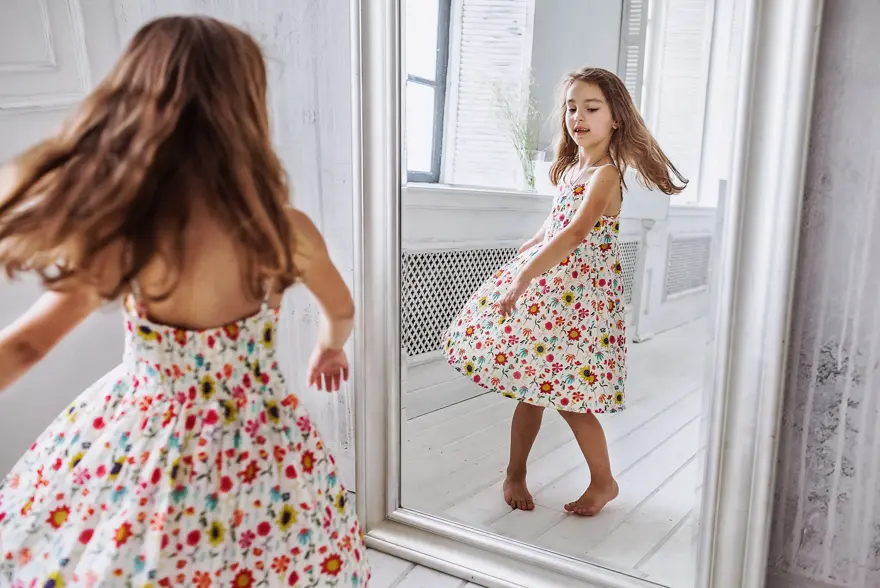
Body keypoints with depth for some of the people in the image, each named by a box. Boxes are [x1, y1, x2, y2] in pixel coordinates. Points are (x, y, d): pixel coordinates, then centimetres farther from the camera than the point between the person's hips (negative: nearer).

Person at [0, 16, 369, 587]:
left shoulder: (106, 232, -20)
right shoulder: (286, 232, -20)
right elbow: (342, 311, 2)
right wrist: (330, 348, 23)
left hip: (134, 440, 1)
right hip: (254, 452, 0)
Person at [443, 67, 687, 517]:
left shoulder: (605, 175, -14)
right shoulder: (570, 167, 12)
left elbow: (575, 233, -29)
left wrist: (523, 278, -34)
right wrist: (527, 250, 23)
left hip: (581, 290, -7)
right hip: (543, 282, 7)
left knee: (565, 392, -3)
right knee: (532, 385, 11)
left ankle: (604, 482, 21)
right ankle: (515, 474, 27)